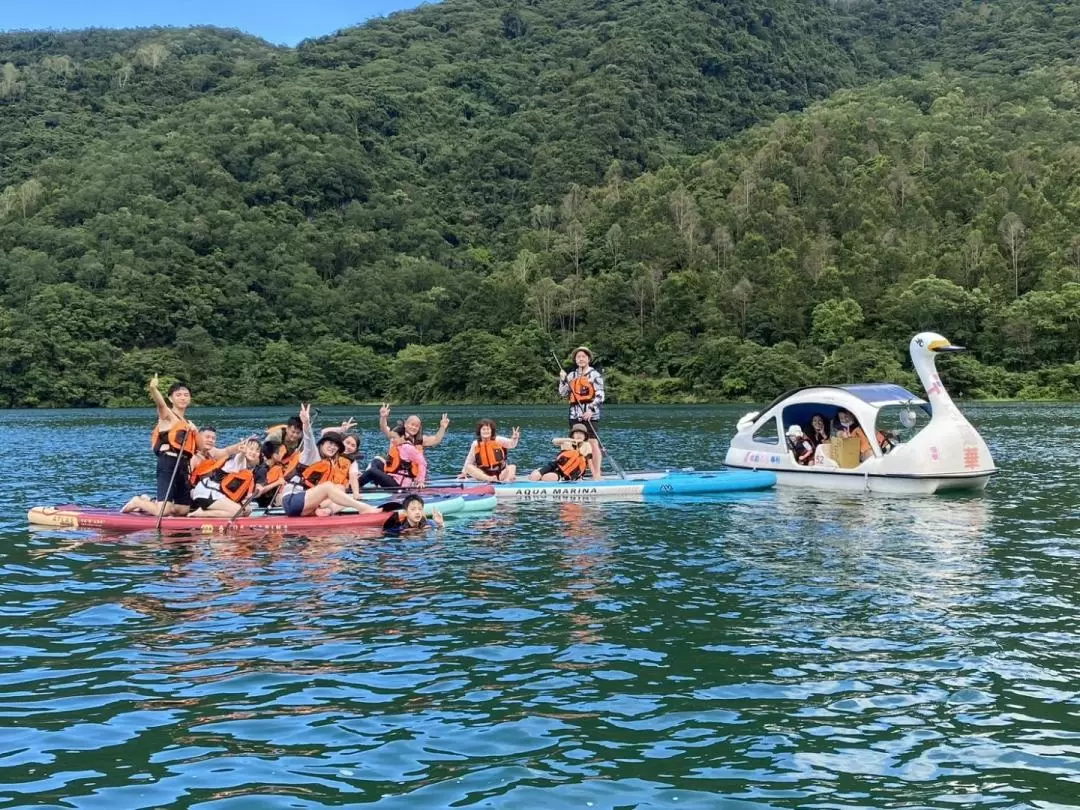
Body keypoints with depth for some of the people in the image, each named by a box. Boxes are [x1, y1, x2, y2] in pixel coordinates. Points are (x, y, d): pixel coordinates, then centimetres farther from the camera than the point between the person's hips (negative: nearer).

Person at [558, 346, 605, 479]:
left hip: (590, 414, -5)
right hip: (575, 414, 5)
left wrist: (591, 410, -17)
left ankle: (598, 474, -7)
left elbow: (600, 395, -6)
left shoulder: (595, 374, 1)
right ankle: (593, 473, 9)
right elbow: (563, 394, 14)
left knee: (593, 443, -10)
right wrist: (563, 379, 0)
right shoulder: (571, 375, 16)